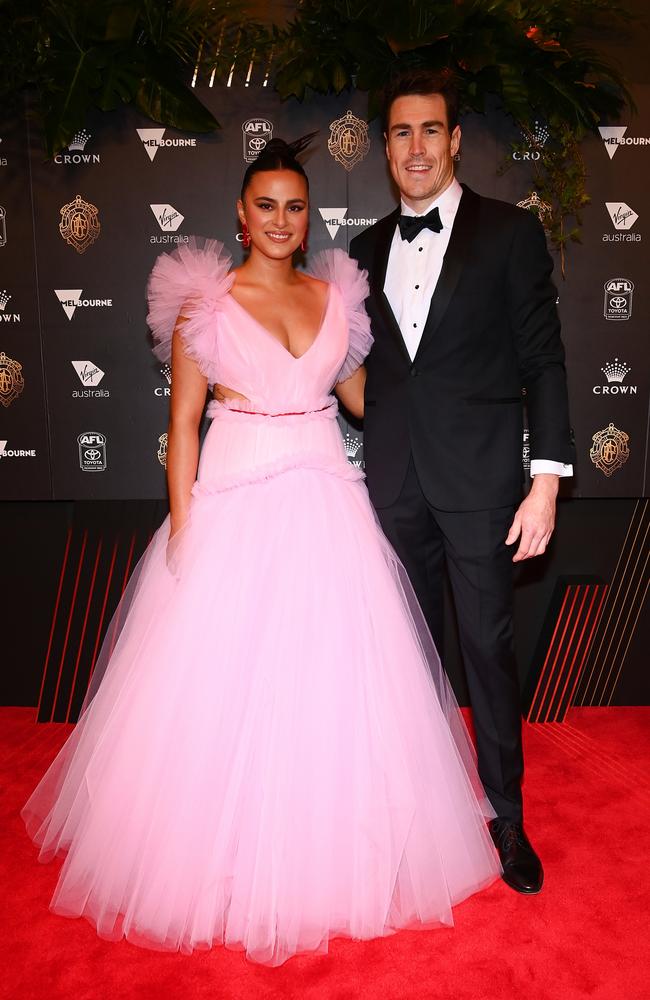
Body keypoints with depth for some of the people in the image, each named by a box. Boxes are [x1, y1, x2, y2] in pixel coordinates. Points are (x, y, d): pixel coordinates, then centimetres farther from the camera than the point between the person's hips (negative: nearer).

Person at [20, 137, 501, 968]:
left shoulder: (334, 293, 10)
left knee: (334, 674, 8)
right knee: (228, 677, 4)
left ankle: (331, 853, 32)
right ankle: (229, 862, 29)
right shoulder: (205, 301, -1)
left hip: (326, 501, 4)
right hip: (235, 503, -3)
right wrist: (182, 525, -10)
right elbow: (183, 421, -3)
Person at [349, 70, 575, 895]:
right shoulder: (368, 250, 12)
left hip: (478, 476, -4)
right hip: (394, 479, 4)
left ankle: (505, 815, 22)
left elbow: (542, 361, -4)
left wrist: (546, 480, -12)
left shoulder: (510, 232, 0)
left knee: (488, 646, 2)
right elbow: (365, 369, 14)